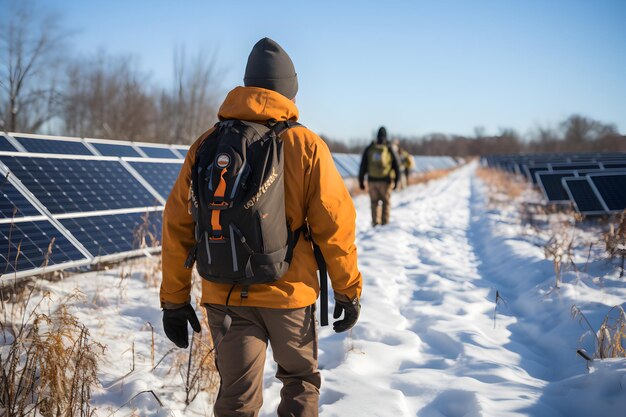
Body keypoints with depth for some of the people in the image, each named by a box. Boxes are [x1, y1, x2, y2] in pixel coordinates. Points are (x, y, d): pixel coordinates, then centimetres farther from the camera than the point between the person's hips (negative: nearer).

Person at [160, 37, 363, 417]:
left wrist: (174, 300, 8)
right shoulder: (306, 146, -8)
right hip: (290, 293, -2)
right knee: (301, 380, 21)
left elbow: (177, 226, 1)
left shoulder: (206, 146, 0)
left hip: (224, 297, 2)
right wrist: (349, 290, 3)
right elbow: (334, 225, -8)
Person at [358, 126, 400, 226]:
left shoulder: (369, 149, 3)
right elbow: (396, 166, 2)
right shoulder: (389, 150, -1)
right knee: (386, 202, 9)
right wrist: (396, 180, 9)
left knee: (374, 202, 11)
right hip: (385, 181, -1)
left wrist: (361, 180, 9)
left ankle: (375, 222, 7)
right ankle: (385, 222, 6)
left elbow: (363, 167, 4)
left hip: (372, 180, 1)